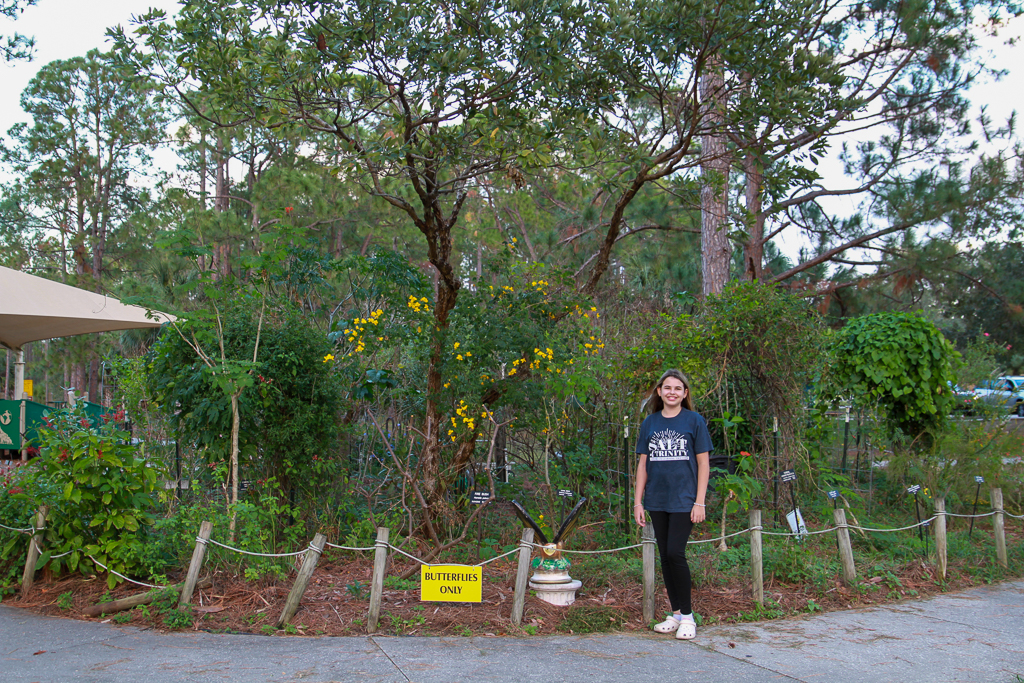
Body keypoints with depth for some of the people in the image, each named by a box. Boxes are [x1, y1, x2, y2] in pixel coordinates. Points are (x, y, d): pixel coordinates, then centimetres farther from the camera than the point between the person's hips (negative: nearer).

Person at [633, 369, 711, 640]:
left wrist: (699, 502, -7)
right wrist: (638, 501, 6)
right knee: (665, 556, 7)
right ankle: (676, 613, 19)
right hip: (657, 501, 4)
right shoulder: (650, 423, 8)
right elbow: (643, 463, 10)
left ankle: (687, 615, 3)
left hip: (683, 499, -4)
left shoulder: (694, 421, -1)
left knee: (675, 552, -11)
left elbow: (703, 463, -1)